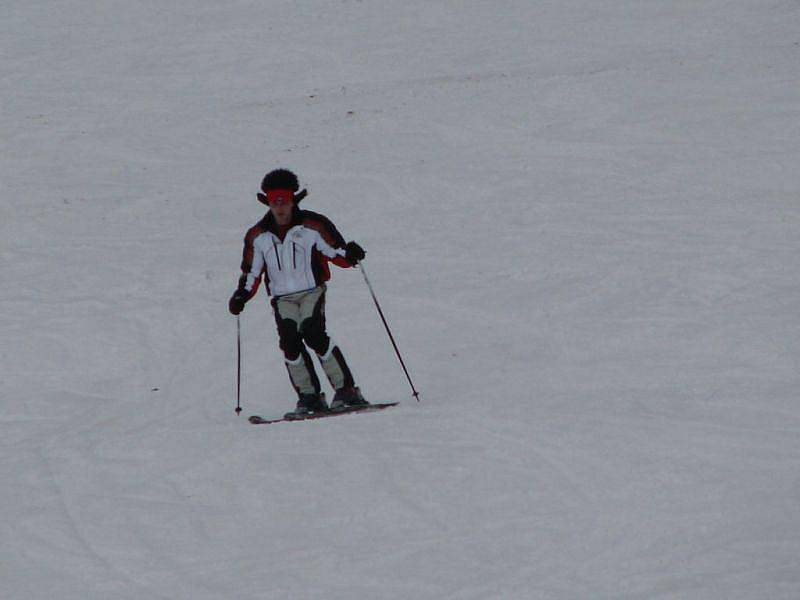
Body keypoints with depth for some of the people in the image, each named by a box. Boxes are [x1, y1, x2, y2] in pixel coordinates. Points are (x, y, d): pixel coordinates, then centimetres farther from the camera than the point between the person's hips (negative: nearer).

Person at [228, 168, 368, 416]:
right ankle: (309, 396, -12)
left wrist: (349, 254, -22)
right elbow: (251, 272, 17)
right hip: (282, 298, 3)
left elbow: (335, 252, 1)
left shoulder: (313, 226, -1)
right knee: (289, 342, -18)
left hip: (311, 291, -3)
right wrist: (242, 295, 0)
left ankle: (346, 389, -21)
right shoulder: (258, 236, 9)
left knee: (313, 334, -24)